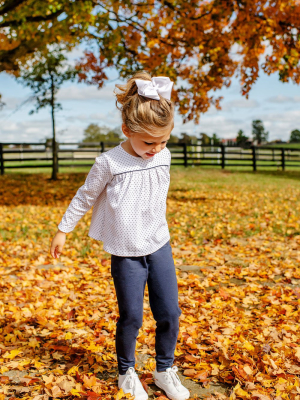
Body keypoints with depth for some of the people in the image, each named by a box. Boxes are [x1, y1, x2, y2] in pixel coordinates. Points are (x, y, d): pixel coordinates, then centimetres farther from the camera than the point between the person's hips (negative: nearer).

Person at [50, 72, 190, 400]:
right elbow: (84, 197, -2)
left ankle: (165, 369, 28)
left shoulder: (163, 157, -1)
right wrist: (62, 231, 6)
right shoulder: (110, 163, -15)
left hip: (159, 246, 4)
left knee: (169, 313, 5)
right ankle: (127, 372, 29)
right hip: (126, 254, -4)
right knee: (130, 318, 4)